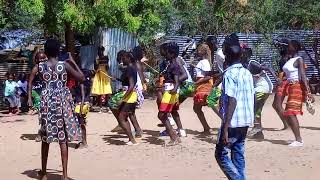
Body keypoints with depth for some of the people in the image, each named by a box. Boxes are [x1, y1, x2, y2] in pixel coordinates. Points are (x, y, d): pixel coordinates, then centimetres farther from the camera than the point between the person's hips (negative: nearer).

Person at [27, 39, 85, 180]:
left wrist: (30, 98, 8)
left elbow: (30, 82, 0)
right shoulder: (65, 65, -4)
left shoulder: (39, 66, 2)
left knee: (46, 138, 13)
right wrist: (72, 61, 6)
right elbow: (82, 78, -1)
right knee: (63, 139, 1)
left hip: (47, 103, 2)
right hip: (62, 102, -2)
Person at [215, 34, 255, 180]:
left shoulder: (229, 74, -13)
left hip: (233, 122, -7)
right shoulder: (247, 73, 9)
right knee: (238, 155, 14)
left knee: (221, 154, 3)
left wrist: (225, 128, -21)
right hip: (246, 121, 7)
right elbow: (251, 98, 12)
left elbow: (232, 101, -20)